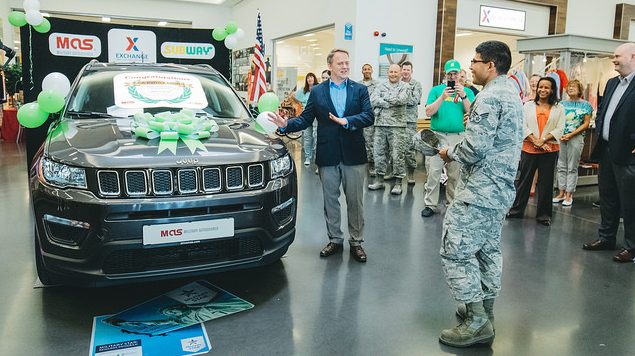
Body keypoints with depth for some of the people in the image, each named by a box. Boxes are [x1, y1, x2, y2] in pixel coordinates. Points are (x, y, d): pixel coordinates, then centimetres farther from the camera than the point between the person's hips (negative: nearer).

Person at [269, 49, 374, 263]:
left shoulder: (360, 90, 3)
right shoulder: (317, 92, 6)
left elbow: (369, 116, -9)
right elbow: (305, 119, 3)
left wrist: (347, 121, -24)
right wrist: (286, 125, -14)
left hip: (353, 154, -1)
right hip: (327, 155, 1)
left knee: (355, 201, 7)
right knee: (330, 200, 11)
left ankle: (356, 242, 21)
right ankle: (335, 240, 26)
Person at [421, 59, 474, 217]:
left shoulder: (467, 92, 8)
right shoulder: (436, 90, 6)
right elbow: (428, 112, -4)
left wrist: (463, 96, -14)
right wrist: (442, 97, -15)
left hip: (458, 137, 1)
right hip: (437, 135, -1)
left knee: (455, 174, 7)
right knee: (433, 172, -2)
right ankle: (430, 204, 7)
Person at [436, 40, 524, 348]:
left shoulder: (489, 97, -17)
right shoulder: (511, 94, 15)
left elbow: (475, 148, -23)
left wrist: (450, 152, -5)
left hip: (481, 189, -10)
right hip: (502, 188, 11)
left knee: (455, 251, -5)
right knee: (488, 250, 16)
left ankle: (476, 320, 1)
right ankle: (485, 313, 27)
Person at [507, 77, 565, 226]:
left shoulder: (559, 108, 6)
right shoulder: (528, 105, 7)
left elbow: (559, 129, -1)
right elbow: (523, 126, -1)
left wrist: (543, 140, -13)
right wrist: (536, 141, -11)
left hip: (550, 149, 0)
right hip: (529, 148, 0)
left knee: (546, 182, 6)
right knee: (523, 180, 6)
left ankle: (543, 214, 16)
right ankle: (517, 209, 18)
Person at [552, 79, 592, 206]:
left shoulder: (585, 105, 2)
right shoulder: (562, 104, 11)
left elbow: (586, 124, -2)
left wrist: (570, 135, -13)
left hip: (576, 138, -3)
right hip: (560, 138, 3)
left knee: (572, 168, 1)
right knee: (561, 166, 6)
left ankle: (569, 195, 5)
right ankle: (561, 193, 13)